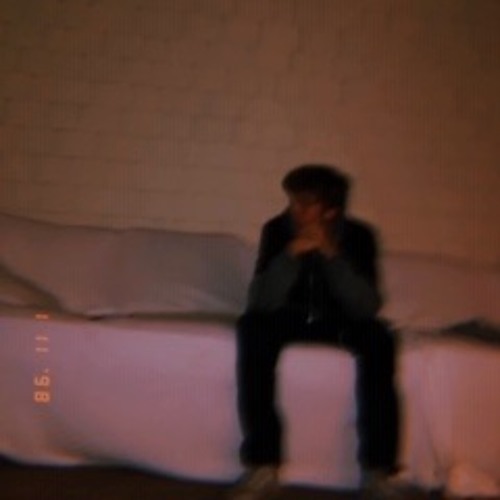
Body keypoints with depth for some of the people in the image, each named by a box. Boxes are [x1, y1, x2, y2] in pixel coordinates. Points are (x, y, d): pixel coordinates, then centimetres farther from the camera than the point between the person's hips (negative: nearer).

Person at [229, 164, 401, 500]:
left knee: (378, 337, -33)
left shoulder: (358, 235, -16)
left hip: (340, 322, 0)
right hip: (291, 319, 0)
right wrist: (290, 255, -37)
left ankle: (378, 468, -30)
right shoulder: (278, 229, -15)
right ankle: (263, 464, -33)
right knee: (252, 326, -33)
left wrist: (332, 255, -36)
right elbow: (261, 303, -22)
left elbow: (368, 308, -26)